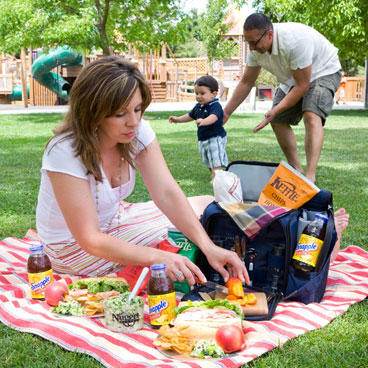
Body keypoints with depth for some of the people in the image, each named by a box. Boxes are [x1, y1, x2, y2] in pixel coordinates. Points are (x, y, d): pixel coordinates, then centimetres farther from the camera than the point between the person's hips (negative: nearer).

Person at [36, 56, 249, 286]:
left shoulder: (139, 131, -14)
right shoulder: (65, 152, -31)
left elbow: (167, 193, -21)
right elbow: (91, 241, -31)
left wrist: (209, 248, -34)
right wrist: (159, 258, -42)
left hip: (116, 219, 6)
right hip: (75, 248, -6)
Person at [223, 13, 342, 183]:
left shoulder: (295, 40, -38)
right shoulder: (256, 48, -15)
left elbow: (302, 86, -32)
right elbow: (246, 83, -3)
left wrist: (275, 112, -33)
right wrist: (226, 112, -5)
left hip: (323, 72, -8)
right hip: (292, 79, 8)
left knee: (311, 117, -29)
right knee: (278, 122, 2)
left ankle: (310, 176, -35)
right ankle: (296, 170, 15)